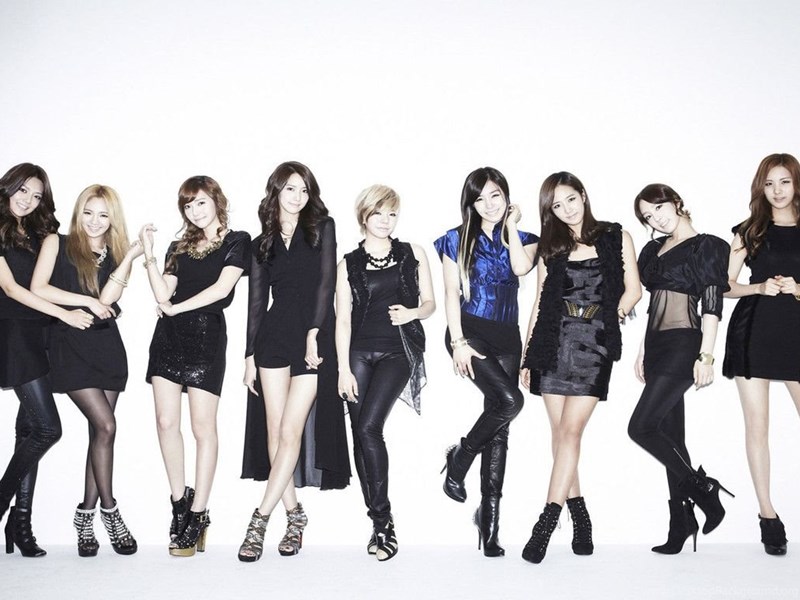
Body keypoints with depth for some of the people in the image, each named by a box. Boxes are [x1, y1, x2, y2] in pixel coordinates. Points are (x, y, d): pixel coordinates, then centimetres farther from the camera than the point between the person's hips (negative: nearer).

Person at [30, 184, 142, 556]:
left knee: (100, 432, 2)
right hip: (70, 344, -4)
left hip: (107, 345, 4)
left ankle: (86, 515, 11)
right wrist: (87, 301, -8)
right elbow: (38, 289, -7)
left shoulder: (116, 256, 13)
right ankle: (108, 508, -2)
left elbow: (107, 300, -4)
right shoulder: (57, 244, 6)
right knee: (105, 426, -15)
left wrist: (130, 257, -9)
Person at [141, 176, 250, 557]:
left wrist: (177, 308, -5)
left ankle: (198, 514, 1)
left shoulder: (236, 241, 5)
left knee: (203, 427, -4)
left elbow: (221, 288, -8)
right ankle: (179, 499, 14)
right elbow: (164, 295, 7)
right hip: (169, 335, 5)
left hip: (206, 334, -5)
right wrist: (148, 256, -2)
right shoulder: (180, 248, 18)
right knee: (166, 422, 0)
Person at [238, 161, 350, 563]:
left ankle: (260, 519, -5)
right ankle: (294, 514, 13)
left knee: (291, 432, -8)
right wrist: (249, 356, 7)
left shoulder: (322, 228, 6)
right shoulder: (263, 243, 13)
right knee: (274, 432, 1)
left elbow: (326, 282, -3)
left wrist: (313, 333, -13)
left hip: (313, 337, -3)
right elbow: (256, 301, 12)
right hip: (273, 337, 3)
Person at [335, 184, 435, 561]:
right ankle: (380, 522, 11)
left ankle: (382, 520, -9)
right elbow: (343, 319, 2)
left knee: (369, 426, -17)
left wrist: (412, 312, -11)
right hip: (359, 351, 2)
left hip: (397, 350, -2)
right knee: (361, 434, -1)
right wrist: (343, 369, -5)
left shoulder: (413, 254, 8)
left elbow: (430, 303, 12)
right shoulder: (349, 265, 6)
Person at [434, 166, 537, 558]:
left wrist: (511, 226, -2)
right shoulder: (457, 240, 5)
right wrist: (459, 341, -10)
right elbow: (451, 294, -1)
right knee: (509, 401, -25)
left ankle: (490, 514, 5)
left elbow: (521, 266, -12)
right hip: (470, 331, -3)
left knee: (499, 427, 0)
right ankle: (459, 458, -1)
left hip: (506, 337, 3)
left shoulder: (521, 239, 11)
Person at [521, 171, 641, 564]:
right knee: (560, 432, 2)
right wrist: (528, 354, 10)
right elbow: (540, 303, 12)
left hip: (594, 344, -3)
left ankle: (547, 522, -12)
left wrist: (609, 321, -3)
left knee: (570, 430, -11)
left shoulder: (616, 238, 6)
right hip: (553, 343, 3)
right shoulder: (550, 248, 12)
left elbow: (632, 290, 7)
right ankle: (580, 518, 13)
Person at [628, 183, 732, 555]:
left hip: (682, 345, -7)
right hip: (657, 345, 8)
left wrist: (706, 356, -16)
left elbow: (712, 305, -10)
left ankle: (702, 490, 1)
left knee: (641, 427, -15)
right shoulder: (653, 250, 15)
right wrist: (643, 352, 17)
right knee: (669, 434, 7)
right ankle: (682, 523, 12)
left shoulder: (706, 246, -5)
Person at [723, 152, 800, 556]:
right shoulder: (749, 231, 8)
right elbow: (724, 286, 7)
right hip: (753, 332, 0)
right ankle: (767, 515, 10)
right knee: (757, 424, 2)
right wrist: (760, 288, -8)